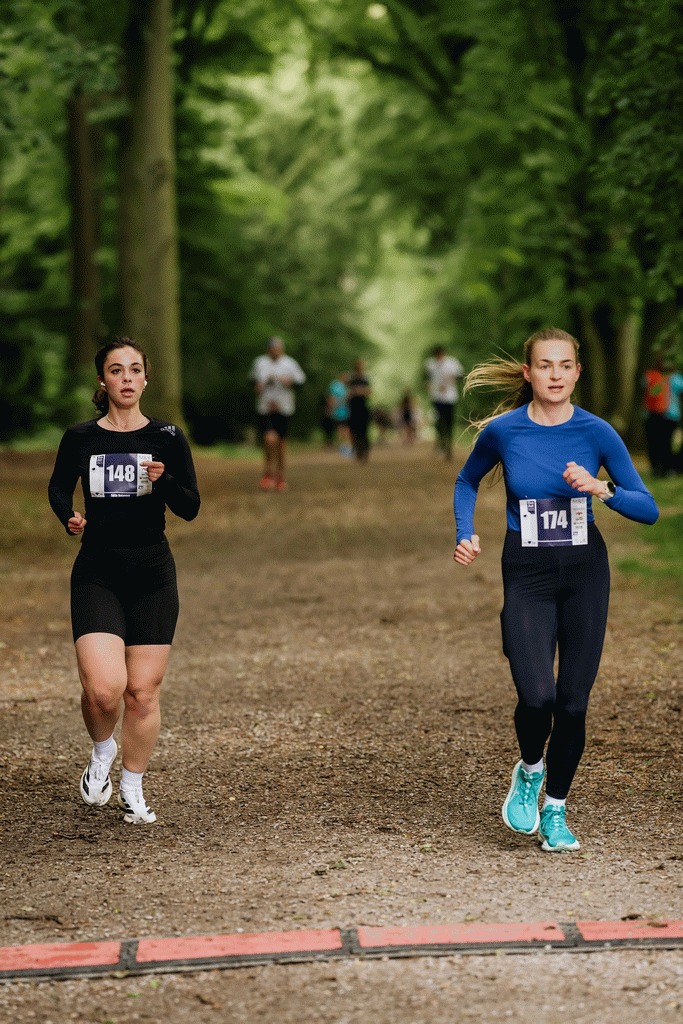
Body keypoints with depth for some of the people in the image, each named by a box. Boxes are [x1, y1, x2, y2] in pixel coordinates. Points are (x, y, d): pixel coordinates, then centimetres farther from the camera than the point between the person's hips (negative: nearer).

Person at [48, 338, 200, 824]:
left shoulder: (167, 437, -1)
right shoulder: (80, 437, 0)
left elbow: (190, 509, 0)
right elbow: (59, 487, 17)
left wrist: (163, 480, -19)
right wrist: (69, 517, -4)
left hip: (152, 575, 1)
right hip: (97, 574, -1)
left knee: (143, 691, 2)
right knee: (103, 687, -16)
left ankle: (133, 789, 22)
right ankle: (102, 752, 17)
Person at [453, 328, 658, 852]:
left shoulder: (597, 432, -7)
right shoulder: (503, 431, -6)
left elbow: (648, 509, -4)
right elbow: (467, 481, 14)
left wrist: (601, 489, -21)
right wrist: (465, 535, -1)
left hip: (585, 572, 1)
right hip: (527, 574, -1)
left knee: (573, 700, 1)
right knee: (537, 695, -17)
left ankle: (556, 809, 21)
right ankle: (529, 770, 16)